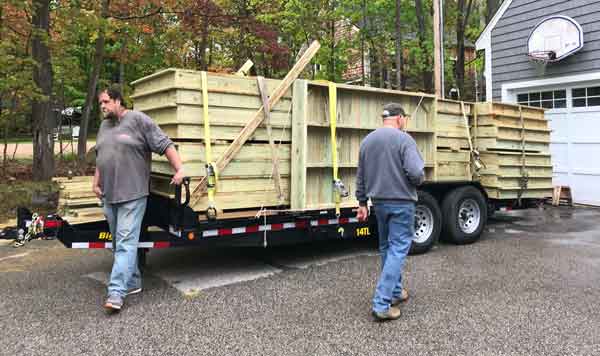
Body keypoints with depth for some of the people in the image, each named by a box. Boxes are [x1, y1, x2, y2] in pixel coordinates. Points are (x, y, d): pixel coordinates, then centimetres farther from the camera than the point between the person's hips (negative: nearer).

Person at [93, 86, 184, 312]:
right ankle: (133, 282, 24)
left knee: (126, 242, -11)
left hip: (132, 194, -8)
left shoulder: (138, 120, -5)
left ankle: (117, 291, -12)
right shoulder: (104, 126, 18)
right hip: (109, 195, 8)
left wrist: (179, 169, -18)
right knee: (119, 242, 12)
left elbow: (165, 145, -10)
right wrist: (96, 183, 21)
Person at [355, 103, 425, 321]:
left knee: (386, 247, 19)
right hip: (401, 202, -6)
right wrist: (419, 180, 1)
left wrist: (362, 202, 19)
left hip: (379, 202, 6)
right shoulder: (403, 139, -11)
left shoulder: (367, 140, 8)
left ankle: (395, 292, 30)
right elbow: (416, 172, -21)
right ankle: (382, 304, -8)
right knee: (398, 249, -3)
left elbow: (361, 176, 13)